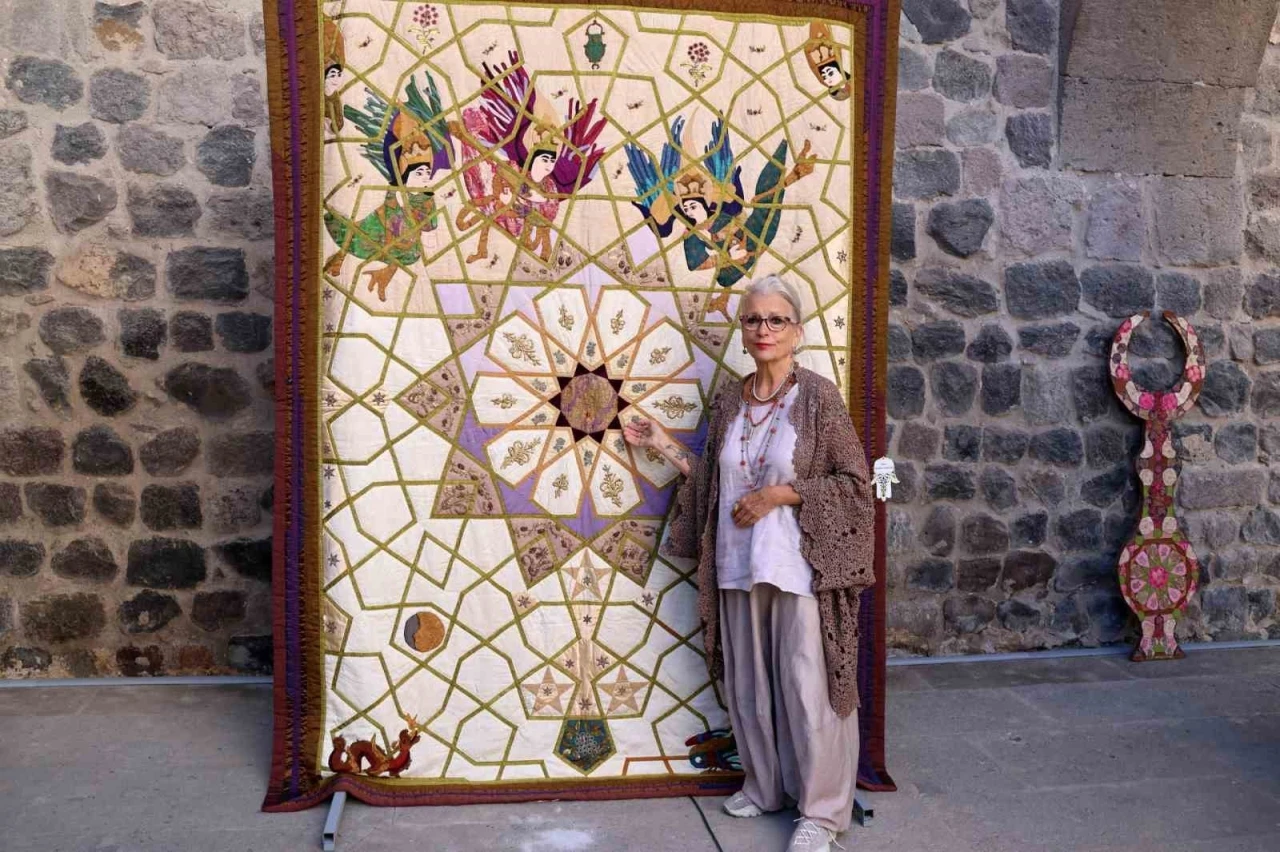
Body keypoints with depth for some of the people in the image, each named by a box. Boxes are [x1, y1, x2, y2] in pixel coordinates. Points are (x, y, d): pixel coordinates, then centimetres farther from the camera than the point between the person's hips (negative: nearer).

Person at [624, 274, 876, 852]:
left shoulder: (818, 396, -8)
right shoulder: (728, 402, 7)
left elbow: (854, 481, -9)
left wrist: (781, 494, -15)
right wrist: (664, 446, 10)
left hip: (801, 568, -5)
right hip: (738, 566, 5)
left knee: (808, 689, 3)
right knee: (748, 686, 15)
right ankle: (766, 787, 35)